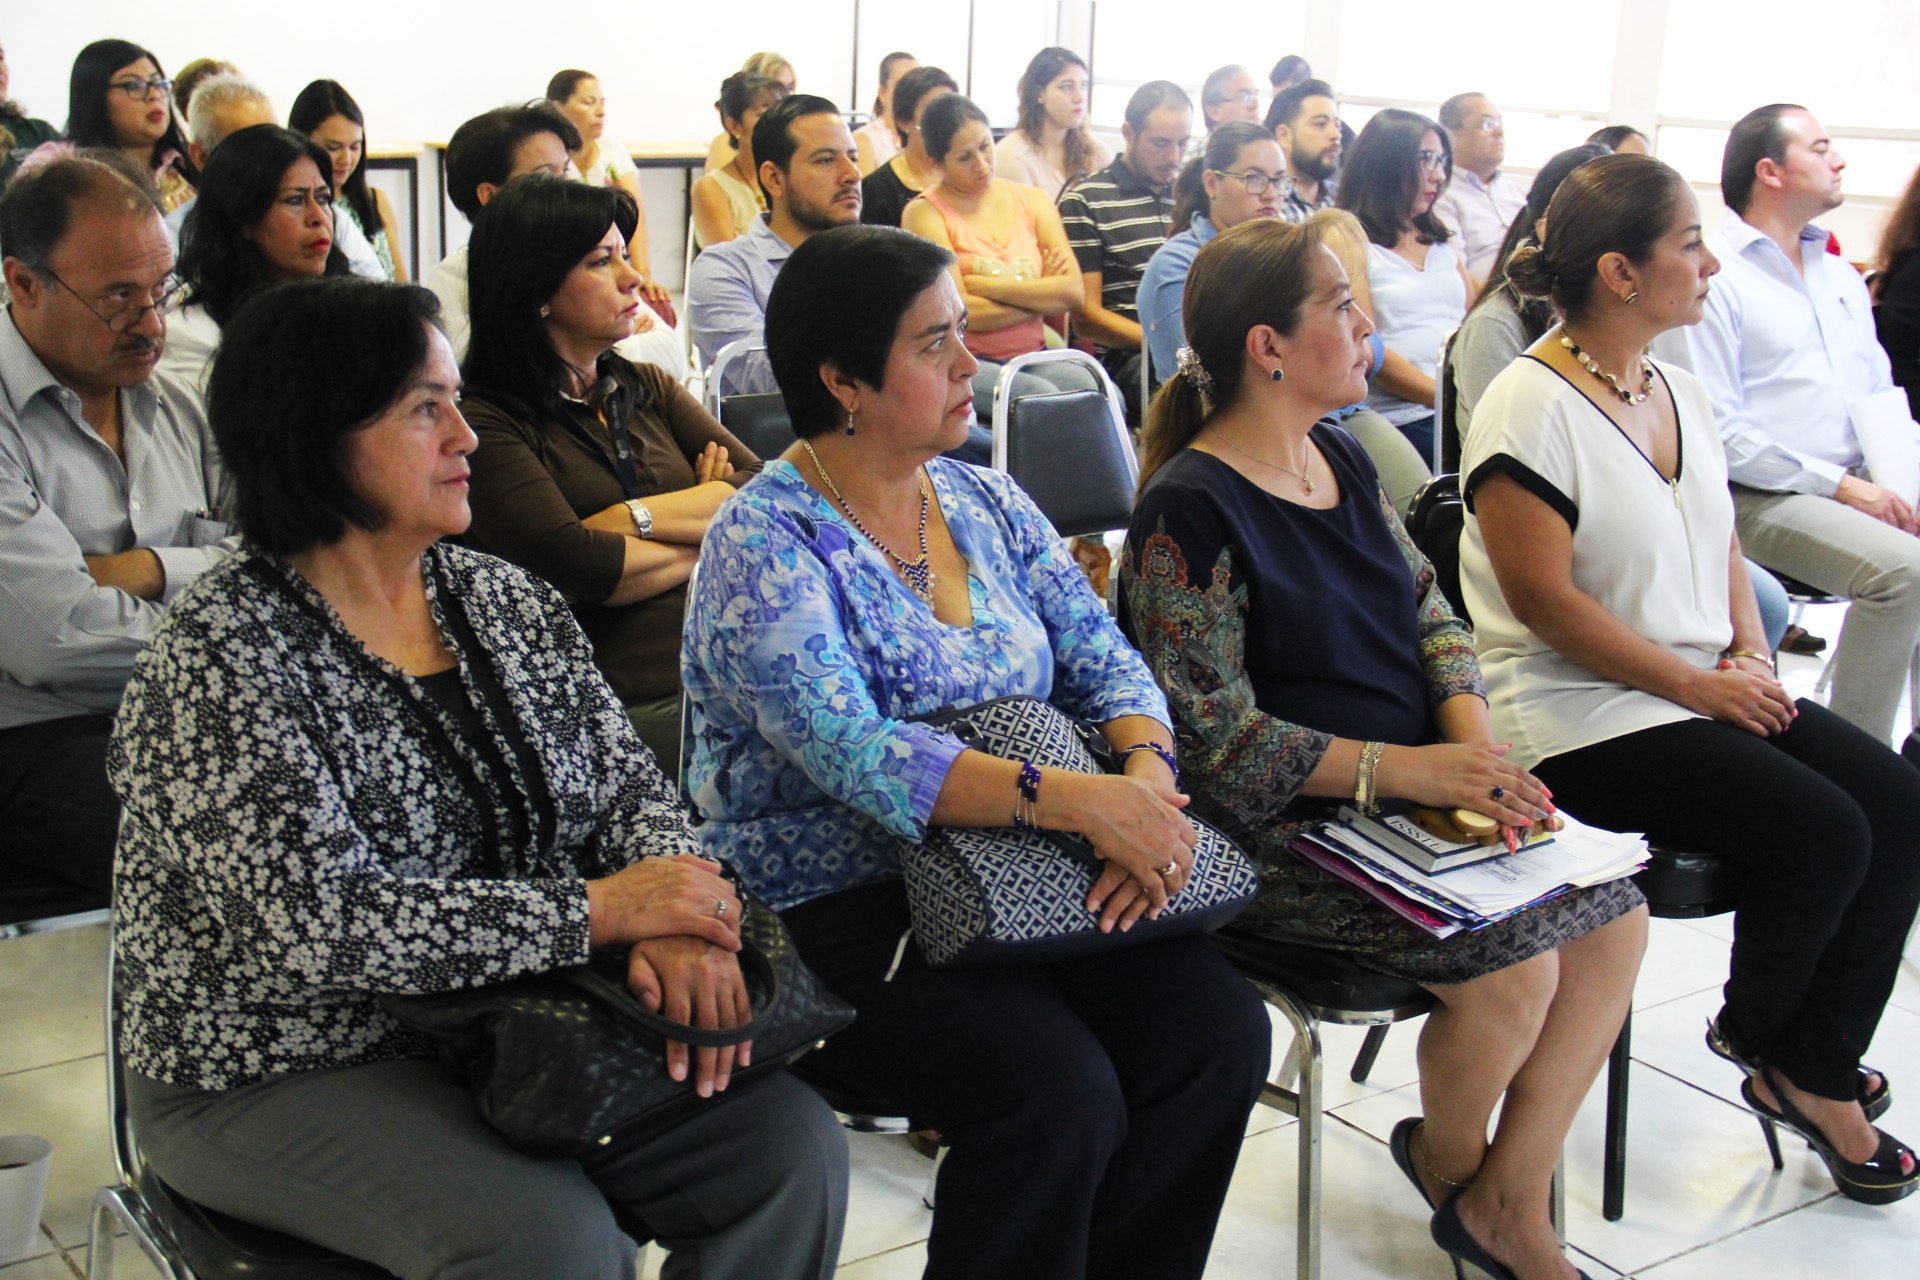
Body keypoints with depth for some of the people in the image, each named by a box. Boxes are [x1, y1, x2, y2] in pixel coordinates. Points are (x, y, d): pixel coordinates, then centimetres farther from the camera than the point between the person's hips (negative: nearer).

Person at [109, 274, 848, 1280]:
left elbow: (628, 789, 4)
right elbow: (315, 926, -25)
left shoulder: (506, 602, 6)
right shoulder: (213, 662, -15)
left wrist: (675, 921, -19)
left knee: (793, 1145, -11)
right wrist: (601, 910, -23)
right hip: (278, 1076, -6)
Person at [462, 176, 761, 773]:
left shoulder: (648, 388, 21)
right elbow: (576, 568, -15)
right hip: (624, 706, -6)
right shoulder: (484, 423, -1)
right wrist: (711, 532, 1)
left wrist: (636, 517, -5)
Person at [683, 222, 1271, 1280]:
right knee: (1060, 1092, -26)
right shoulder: (764, 546, -12)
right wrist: (1081, 801, -31)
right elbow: (853, 756, -24)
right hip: (832, 909, -6)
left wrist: (1149, 784, -16)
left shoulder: (988, 504, 10)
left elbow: (1104, 664, 6)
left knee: (1218, 1026, -14)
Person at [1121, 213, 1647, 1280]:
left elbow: (1429, 606, 12)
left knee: (1616, 914, -6)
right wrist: (1410, 769, -24)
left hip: (1416, 787, 8)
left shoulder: (1343, 459, 11)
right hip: (1285, 827, -8)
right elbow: (1217, 735, -19)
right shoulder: (1189, 510, -15)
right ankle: (1447, 1160, 13)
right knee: (1511, 960, -22)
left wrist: (1475, 737, -8)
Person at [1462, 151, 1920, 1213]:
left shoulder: (1677, 389, 11)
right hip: (1578, 718, -8)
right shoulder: (1530, 408, -15)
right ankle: (1758, 1035, 10)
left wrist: (1750, 652, 2)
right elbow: (1547, 604, -19)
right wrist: (1702, 686, -16)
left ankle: (1814, 1068, 3)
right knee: (1823, 831, -19)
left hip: (1705, 688, 9)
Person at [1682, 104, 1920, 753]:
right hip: (1764, 498, -8)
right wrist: (1835, 483, -15)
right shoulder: (1712, 276, -5)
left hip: (1861, 488, 8)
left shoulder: (1839, 274, 22)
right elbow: (1719, 432, -12)